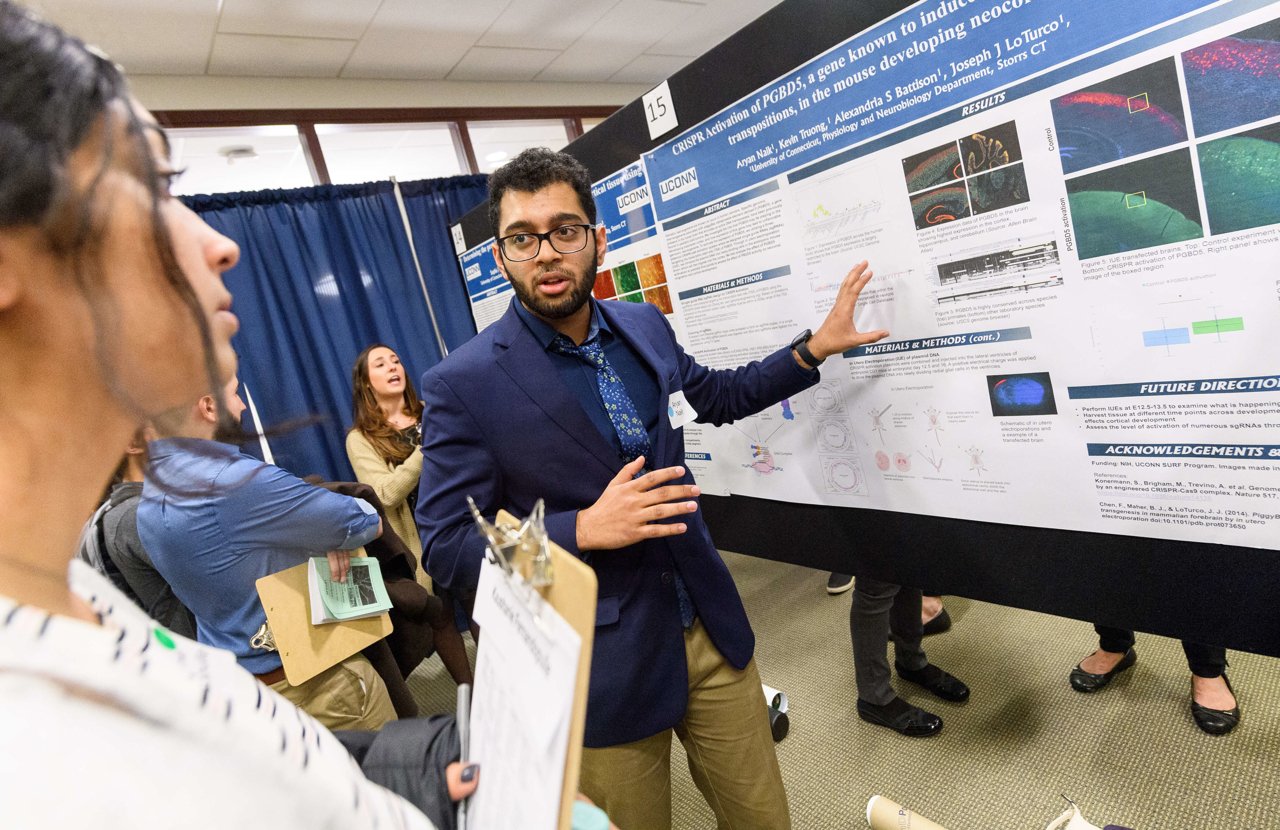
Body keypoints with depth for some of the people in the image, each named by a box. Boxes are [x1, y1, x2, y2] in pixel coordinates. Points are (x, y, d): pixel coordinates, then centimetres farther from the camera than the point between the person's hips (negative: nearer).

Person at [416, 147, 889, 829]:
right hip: (605, 668, -4)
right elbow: (445, 551, -14)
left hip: (712, 635, 5)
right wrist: (584, 528, -25)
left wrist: (814, 348, 10)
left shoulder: (645, 327, 1)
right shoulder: (462, 386, -16)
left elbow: (717, 396, 18)